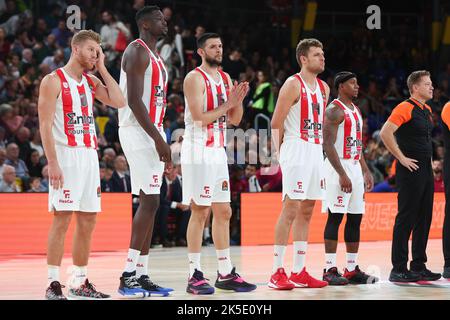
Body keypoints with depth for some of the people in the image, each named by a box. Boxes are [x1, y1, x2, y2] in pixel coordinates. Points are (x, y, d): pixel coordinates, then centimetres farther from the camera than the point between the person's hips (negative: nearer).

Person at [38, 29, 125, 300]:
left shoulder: (91, 82, 16)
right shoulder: (54, 81, -4)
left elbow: (119, 102, 2)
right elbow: (45, 125, -10)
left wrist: (102, 68, 4)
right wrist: (53, 163, -18)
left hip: (89, 156, 7)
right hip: (65, 156, -7)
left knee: (88, 221, 8)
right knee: (62, 219, -10)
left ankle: (80, 282, 16)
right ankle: (53, 283, -7)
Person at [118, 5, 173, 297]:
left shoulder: (155, 57, 20)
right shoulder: (137, 51, -11)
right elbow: (134, 100, -19)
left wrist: (160, 139, 17)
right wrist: (158, 138, -22)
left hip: (153, 133, 10)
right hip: (138, 132, -10)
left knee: (150, 204, 7)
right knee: (149, 202, -14)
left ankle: (142, 275, 9)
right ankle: (129, 275, -12)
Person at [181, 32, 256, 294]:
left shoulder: (225, 78, 14)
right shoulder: (195, 78, -9)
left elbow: (235, 120, 13)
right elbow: (200, 118, -18)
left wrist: (239, 101, -4)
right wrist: (227, 104, -16)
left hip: (219, 152, 8)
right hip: (198, 152, -8)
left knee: (223, 212, 9)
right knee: (200, 212, -8)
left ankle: (226, 273, 15)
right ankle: (195, 275, -4)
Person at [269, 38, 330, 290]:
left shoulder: (324, 88, 15)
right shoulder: (293, 85, -9)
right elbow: (276, 122, -10)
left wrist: (318, 146, 16)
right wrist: (280, 151, -6)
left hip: (316, 151, 8)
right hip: (296, 150, -8)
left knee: (306, 212, 8)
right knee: (290, 210, -10)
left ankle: (299, 272, 11)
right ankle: (277, 272, -8)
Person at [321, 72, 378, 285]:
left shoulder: (356, 111, 18)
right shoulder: (334, 110, -10)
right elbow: (328, 144, -17)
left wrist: (365, 171, 17)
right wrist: (342, 174, -23)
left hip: (355, 168, 9)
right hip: (338, 168, -9)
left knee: (355, 219, 7)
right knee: (335, 217, -8)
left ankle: (352, 269, 11)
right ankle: (330, 269, -7)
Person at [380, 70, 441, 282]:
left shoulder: (426, 110, 16)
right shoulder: (405, 108, -11)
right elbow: (385, 133, -21)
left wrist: (427, 160, 18)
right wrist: (402, 158, -18)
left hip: (426, 171, 9)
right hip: (410, 170, -9)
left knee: (424, 219, 11)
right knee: (406, 219, -7)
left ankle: (418, 267, 17)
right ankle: (398, 269, -4)